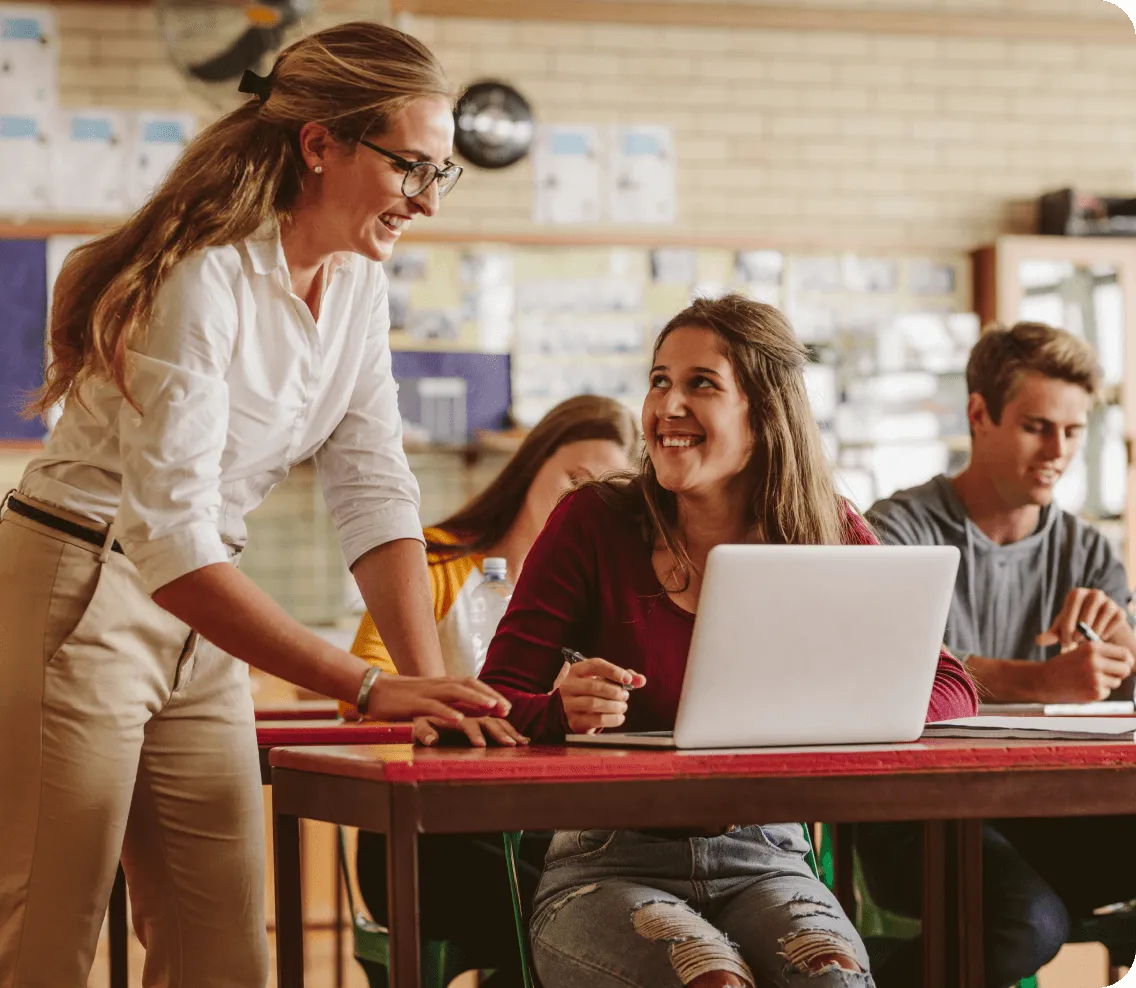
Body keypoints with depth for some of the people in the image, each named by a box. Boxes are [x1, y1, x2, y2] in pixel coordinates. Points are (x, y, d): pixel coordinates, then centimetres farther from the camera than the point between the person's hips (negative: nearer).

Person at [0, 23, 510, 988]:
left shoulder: (356, 280, 3)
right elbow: (167, 540, -30)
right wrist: (370, 689, -34)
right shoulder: (205, 278, -23)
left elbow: (375, 492, 1)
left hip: (198, 624, 8)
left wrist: (430, 679, -13)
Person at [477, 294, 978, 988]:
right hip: (609, 867, -1)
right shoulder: (595, 522, -2)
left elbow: (949, 687, 2)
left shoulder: (829, 534, 4)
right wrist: (567, 710, -27)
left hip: (763, 862, 2)